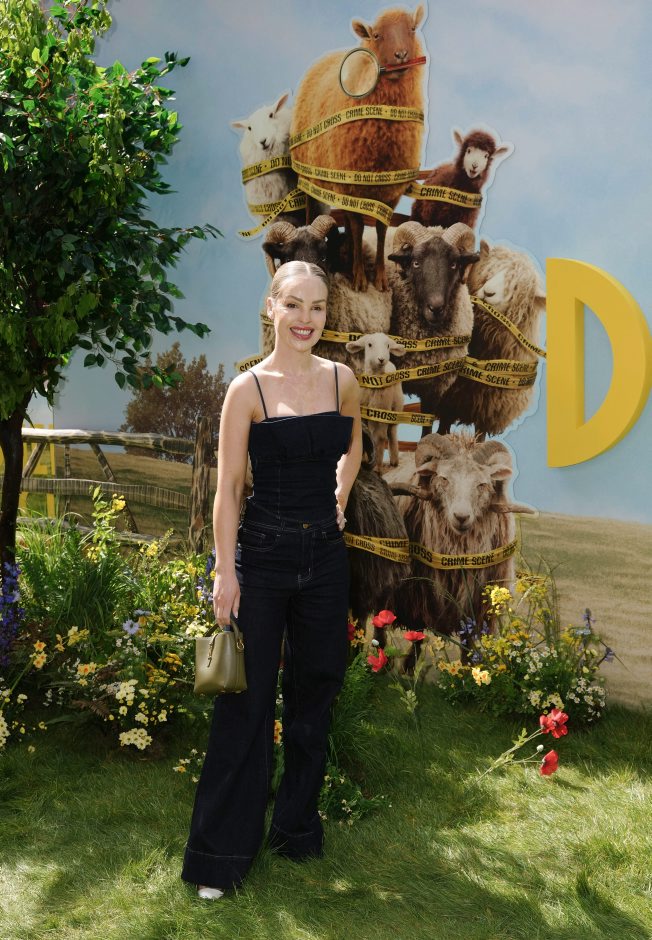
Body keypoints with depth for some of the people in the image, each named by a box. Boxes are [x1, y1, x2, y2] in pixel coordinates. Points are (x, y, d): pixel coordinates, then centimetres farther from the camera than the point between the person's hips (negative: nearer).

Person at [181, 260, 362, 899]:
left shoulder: (342, 380, 3)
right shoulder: (248, 389, -9)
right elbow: (227, 486, -10)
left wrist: (338, 503, 12)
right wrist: (226, 574, -13)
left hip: (324, 554, 4)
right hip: (263, 554, -4)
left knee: (313, 692, 13)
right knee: (246, 699, 0)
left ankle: (297, 824, 31)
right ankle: (221, 851, 12)